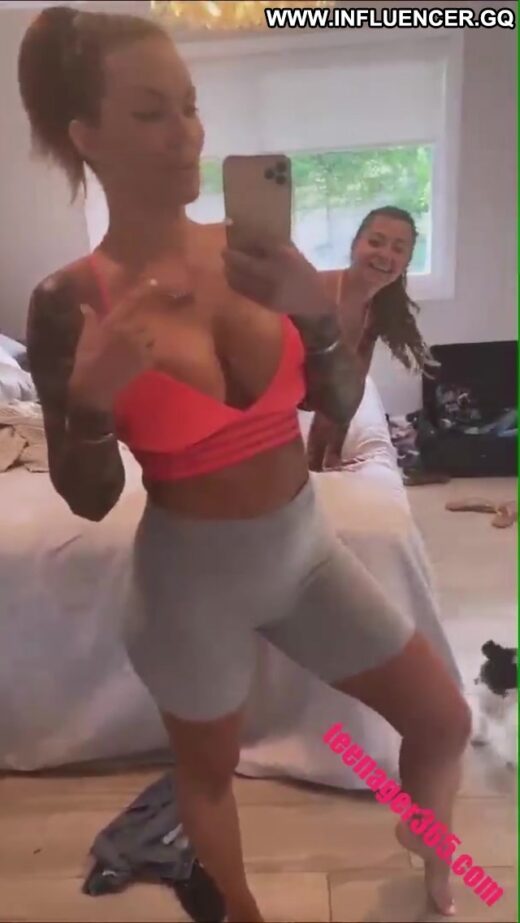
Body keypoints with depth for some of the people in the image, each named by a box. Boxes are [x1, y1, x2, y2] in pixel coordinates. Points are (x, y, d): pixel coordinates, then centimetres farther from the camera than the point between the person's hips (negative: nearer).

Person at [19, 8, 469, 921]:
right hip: (190, 570, -3)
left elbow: (337, 406, 1)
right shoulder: (68, 302, -14)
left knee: (445, 721, 14)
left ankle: (426, 843, 50)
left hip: (304, 543, 4)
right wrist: (93, 399, -28)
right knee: (208, 768, 22)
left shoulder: (251, 253, -5)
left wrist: (326, 317, -18)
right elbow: (90, 499, -9)